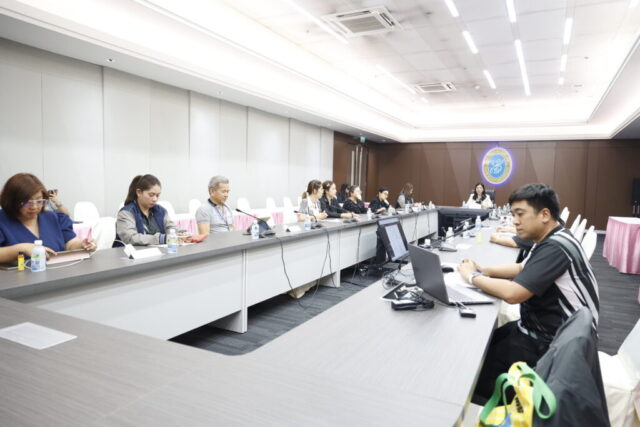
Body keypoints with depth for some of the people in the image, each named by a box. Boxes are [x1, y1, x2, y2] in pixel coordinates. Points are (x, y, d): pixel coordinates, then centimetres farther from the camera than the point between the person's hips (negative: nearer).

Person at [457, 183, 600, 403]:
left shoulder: (555, 248, -26)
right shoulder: (551, 241, 6)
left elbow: (512, 293, -34)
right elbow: (523, 269, 19)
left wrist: (472, 277, -18)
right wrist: (484, 270, 2)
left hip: (550, 345, -10)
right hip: (540, 329, 10)